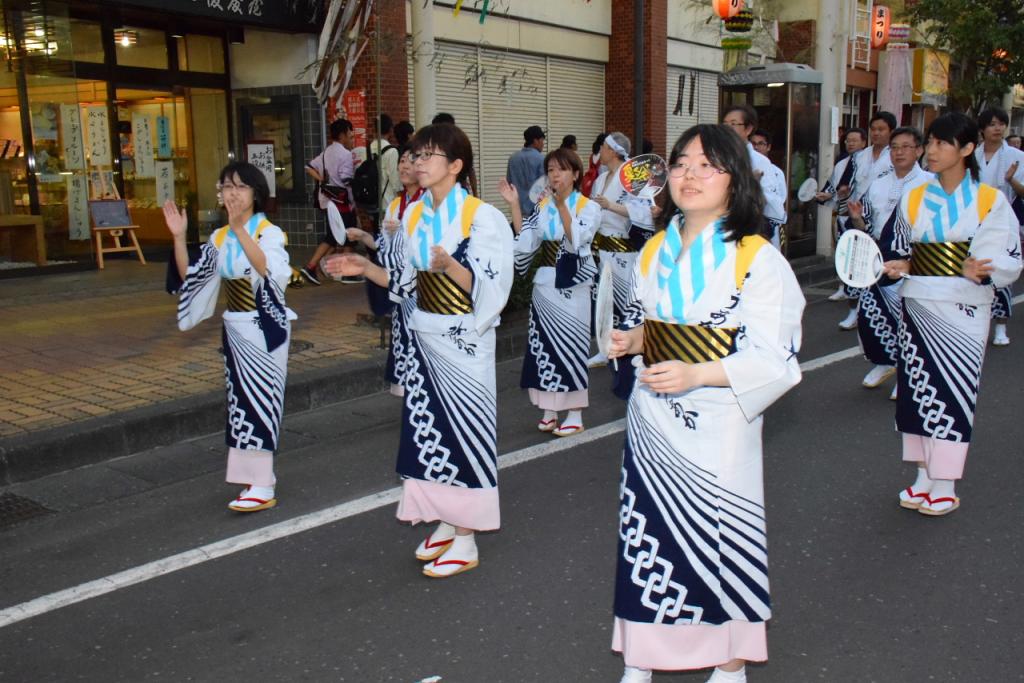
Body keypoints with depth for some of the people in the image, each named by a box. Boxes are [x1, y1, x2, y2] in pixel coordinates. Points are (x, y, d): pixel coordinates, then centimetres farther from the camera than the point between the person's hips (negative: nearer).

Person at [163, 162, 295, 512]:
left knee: (260, 398, -7)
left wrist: (240, 229, -36)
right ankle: (255, 478, 20)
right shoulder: (219, 238, 8)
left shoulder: (270, 233, -9)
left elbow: (268, 271, -28)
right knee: (242, 399, 10)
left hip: (264, 328, -6)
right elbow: (189, 277, 5)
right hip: (235, 329, 6)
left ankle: (262, 487, -2)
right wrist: (179, 237, -6)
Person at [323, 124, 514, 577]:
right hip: (424, 336, 7)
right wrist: (365, 268, 3)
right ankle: (446, 523, 25)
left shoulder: (480, 217, -12)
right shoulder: (413, 216, 8)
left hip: (464, 340, -7)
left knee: (464, 429, 0)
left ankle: (466, 540, 10)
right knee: (428, 427, 10)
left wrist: (451, 267, -34)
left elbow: (488, 288, -17)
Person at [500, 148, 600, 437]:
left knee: (571, 346, -1)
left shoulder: (588, 207, -3)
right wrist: (514, 205, -5)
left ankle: (575, 415, 8)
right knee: (544, 346, 6)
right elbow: (525, 243, -1)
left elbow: (576, 241, -19)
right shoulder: (542, 206, 8)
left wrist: (562, 205, -25)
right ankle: (549, 410, 18)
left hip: (571, 287, -4)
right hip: (544, 285, 4)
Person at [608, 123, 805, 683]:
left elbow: (774, 359, -14)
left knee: (723, 539, 7)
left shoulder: (758, 260, -11)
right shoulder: (653, 252, 6)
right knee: (646, 536, 10)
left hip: (719, 425, -4)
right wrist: (630, 340, -4)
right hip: (652, 422, 5)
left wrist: (695, 374, -26)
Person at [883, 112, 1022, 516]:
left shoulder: (990, 201, -2)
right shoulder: (913, 200, 8)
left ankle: (945, 486, 9)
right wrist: (900, 266, -5)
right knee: (919, 387, 5)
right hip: (919, 306, 3)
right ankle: (924, 476, 19)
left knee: (954, 390, -2)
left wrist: (980, 270, -25)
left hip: (964, 308, -3)